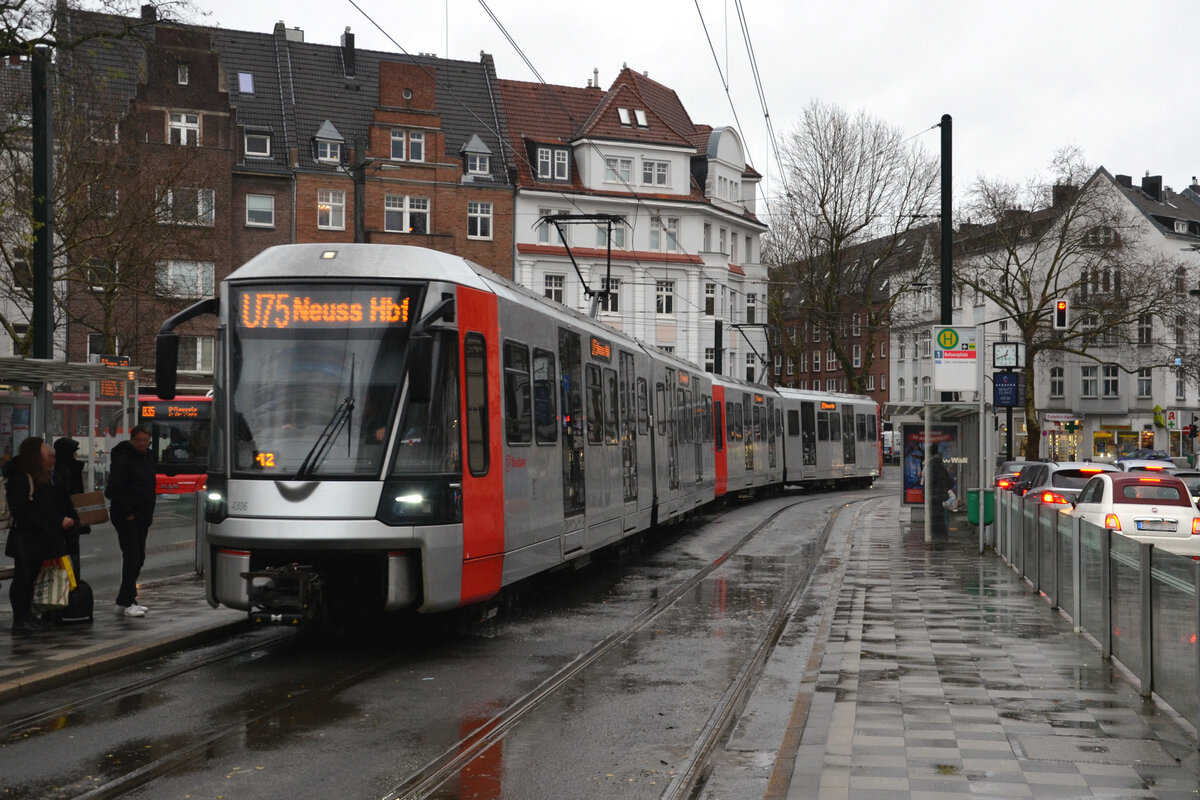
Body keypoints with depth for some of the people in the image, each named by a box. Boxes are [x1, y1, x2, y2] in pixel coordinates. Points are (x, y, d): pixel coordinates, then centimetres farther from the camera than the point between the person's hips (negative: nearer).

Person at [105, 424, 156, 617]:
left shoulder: (148, 458, 13)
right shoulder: (124, 459, -15)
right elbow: (113, 490, -19)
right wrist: (126, 513, -16)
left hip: (142, 518, 9)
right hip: (126, 519, -9)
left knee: (138, 558, 12)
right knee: (132, 558, -11)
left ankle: (125, 600, 20)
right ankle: (127, 603, -7)